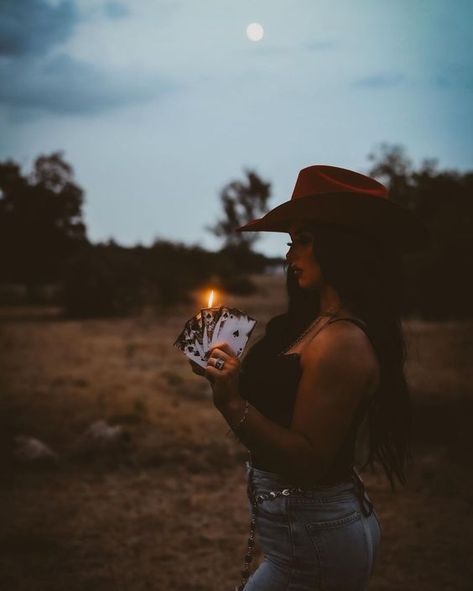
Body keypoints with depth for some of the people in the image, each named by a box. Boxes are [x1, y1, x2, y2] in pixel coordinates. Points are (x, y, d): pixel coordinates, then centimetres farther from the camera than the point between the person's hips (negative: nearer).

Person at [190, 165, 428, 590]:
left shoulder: (342, 341, -21)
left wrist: (232, 403, -27)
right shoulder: (322, 323, 6)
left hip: (311, 538, -9)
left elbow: (307, 462, -23)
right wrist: (229, 378, 10)